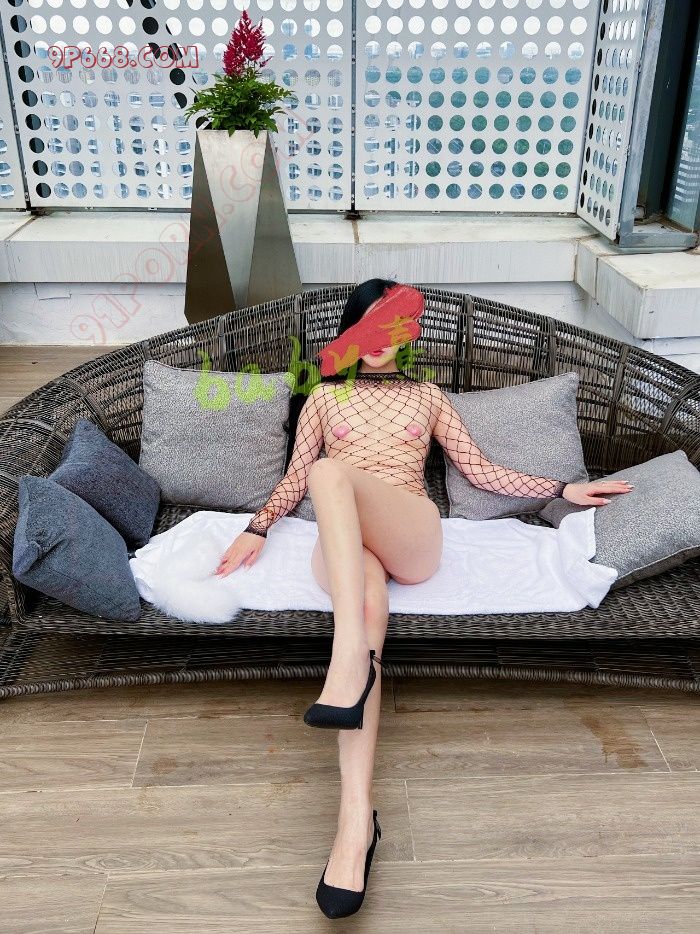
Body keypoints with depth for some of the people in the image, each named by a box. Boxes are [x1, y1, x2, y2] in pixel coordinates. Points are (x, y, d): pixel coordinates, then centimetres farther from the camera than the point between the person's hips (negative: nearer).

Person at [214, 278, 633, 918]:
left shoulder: (428, 396, 27)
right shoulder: (325, 396, 28)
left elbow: (479, 469, 21)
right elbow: (294, 478, 21)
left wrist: (562, 489, 14)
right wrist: (258, 528, 3)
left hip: (412, 536, -1)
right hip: (340, 545, 1)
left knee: (330, 470, -34)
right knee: (365, 601, -37)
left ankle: (348, 667, -47)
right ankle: (356, 823, -48)